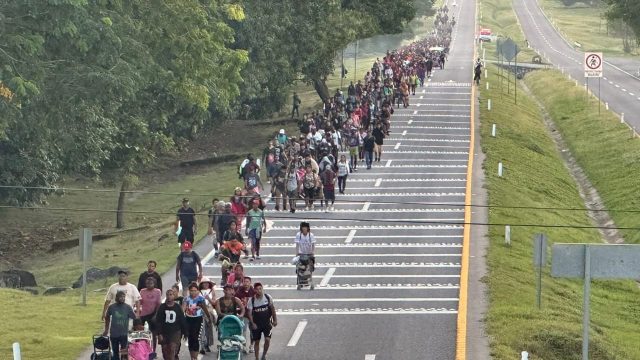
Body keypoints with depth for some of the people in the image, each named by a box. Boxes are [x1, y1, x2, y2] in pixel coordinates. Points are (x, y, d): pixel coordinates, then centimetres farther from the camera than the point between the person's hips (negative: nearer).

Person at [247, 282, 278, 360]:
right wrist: (252, 323, -18)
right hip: (256, 324, 0)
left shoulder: (268, 297, -6)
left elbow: (272, 308, 4)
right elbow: (249, 313, -7)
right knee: (256, 341, 6)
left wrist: (275, 320, 3)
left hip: (267, 322, 0)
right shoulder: (251, 301, -10)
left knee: (267, 339, -13)